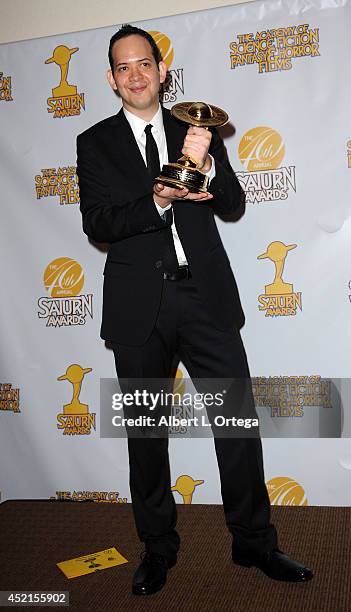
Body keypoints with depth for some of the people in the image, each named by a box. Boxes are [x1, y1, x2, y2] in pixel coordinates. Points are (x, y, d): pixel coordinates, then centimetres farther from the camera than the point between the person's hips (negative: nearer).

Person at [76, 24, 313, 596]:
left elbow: (232, 203, 7)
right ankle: (158, 549, 30)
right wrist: (158, 200, -19)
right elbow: (97, 225, -4)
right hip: (139, 305, 0)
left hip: (206, 296, 1)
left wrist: (204, 164, -13)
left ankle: (255, 542, 23)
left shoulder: (197, 129, 12)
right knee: (146, 433, 10)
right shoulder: (95, 143, 7)